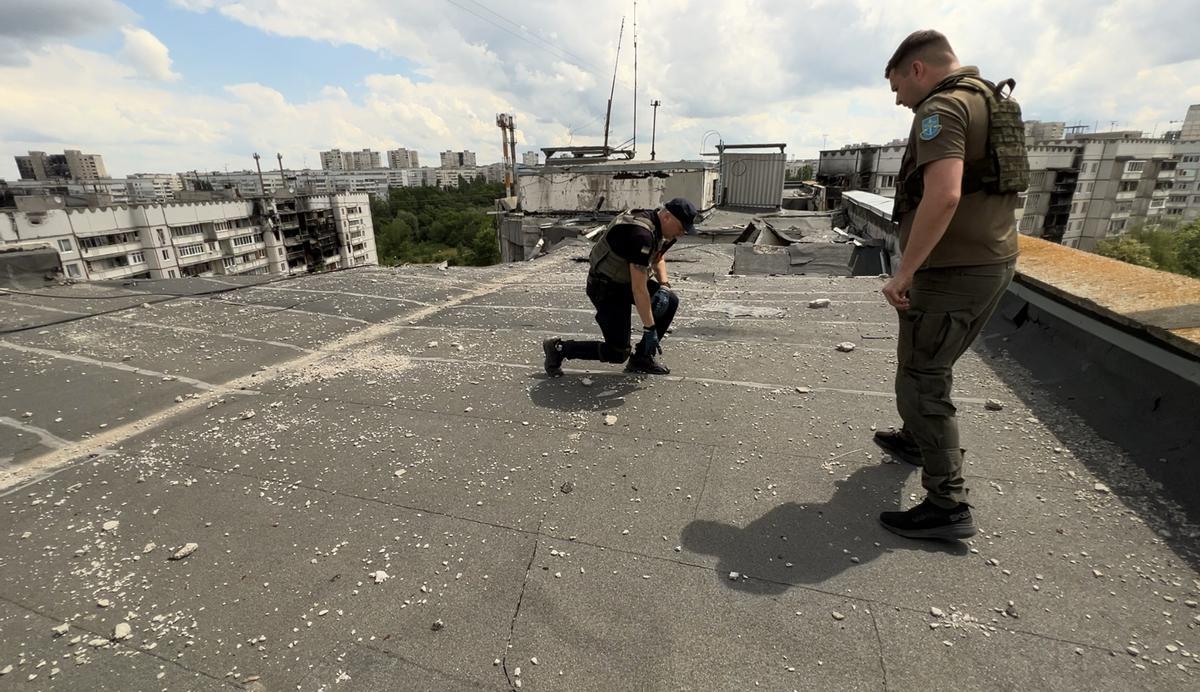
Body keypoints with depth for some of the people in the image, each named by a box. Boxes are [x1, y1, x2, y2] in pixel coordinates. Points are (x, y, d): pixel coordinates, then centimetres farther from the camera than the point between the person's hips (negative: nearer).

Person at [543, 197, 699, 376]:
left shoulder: (661, 229, -1)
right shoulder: (641, 234, -31)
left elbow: (658, 260, 18)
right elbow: (638, 288, -30)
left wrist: (664, 286, -2)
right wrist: (649, 329, -24)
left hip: (627, 279, 9)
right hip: (605, 287, -9)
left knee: (670, 301, -4)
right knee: (618, 353, -9)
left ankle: (642, 358, 7)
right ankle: (559, 348, 6)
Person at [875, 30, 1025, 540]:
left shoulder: (942, 107, -14)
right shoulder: (990, 102, 18)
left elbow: (943, 196, -29)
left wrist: (903, 273, -24)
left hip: (953, 270, -10)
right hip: (992, 261, 10)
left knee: (919, 381, -4)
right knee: (932, 364, 24)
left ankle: (948, 506, 2)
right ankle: (915, 440, 44)